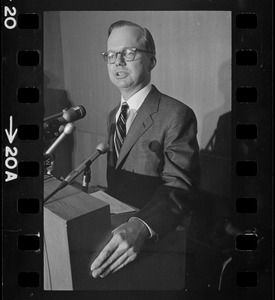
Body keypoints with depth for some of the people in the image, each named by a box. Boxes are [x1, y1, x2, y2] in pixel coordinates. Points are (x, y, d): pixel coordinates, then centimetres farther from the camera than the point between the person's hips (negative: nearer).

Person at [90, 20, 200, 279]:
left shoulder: (176, 116, -14)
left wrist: (142, 227, -38)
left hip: (159, 240, -6)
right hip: (115, 224, 7)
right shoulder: (113, 115, 12)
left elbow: (179, 187, -22)